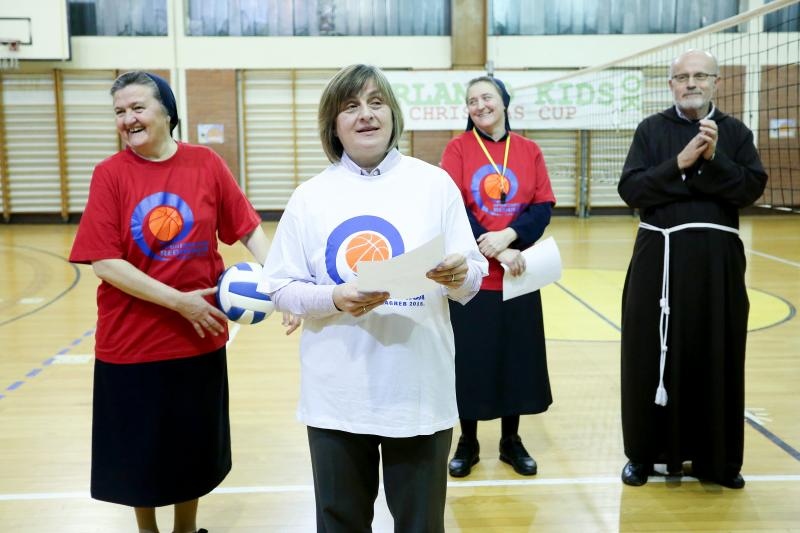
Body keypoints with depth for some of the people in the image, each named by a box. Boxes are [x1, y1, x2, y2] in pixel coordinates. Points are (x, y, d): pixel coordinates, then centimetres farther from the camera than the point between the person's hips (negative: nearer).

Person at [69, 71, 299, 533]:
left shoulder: (206, 164, -4)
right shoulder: (110, 174, -8)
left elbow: (250, 230, -1)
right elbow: (104, 262, -13)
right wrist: (179, 301, -18)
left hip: (200, 339, 2)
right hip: (131, 342, -1)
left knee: (194, 447, 17)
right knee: (139, 451, 14)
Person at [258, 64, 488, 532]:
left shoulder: (435, 183, 0)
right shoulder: (311, 195, 1)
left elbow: (474, 278, 1)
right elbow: (280, 286, -1)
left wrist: (459, 275, -22)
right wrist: (334, 299, -19)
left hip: (420, 392, 0)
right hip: (337, 396, 1)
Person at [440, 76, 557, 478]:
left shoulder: (529, 151, 5)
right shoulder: (458, 147, -2)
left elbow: (544, 206, -1)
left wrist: (508, 237, -18)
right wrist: (494, 250, -18)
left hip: (518, 275, 2)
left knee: (516, 357, 9)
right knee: (469, 359, 4)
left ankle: (511, 441, 26)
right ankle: (467, 444, 21)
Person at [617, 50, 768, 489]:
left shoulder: (735, 132, 7)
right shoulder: (652, 129, 4)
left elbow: (752, 189, -4)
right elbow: (630, 189, -6)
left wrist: (713, 160, -17)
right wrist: (679, 164, -16)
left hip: (717, 258, 1)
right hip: (660, 255, -1)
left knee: (717, 357, 6)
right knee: (652, 356, 3)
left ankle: (717, 457, 21)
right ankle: (646, 453, 18)